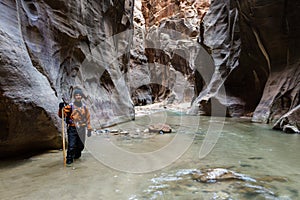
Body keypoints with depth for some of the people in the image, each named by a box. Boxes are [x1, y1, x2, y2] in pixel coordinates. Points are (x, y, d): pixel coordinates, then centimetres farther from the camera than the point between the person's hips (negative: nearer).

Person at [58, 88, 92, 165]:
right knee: (71, 145, -9)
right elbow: (61, 115, -7)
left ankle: (77, 155, 36)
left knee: (80, 145, 12)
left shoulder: (84, 107, 7)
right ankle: (69, 159, 8)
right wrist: (61, 108, -26)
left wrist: (89, 129, 10)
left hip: (81, 129, 3)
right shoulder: (70, 106, -4)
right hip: (72, 129, -3)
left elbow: (87, 118, 12)